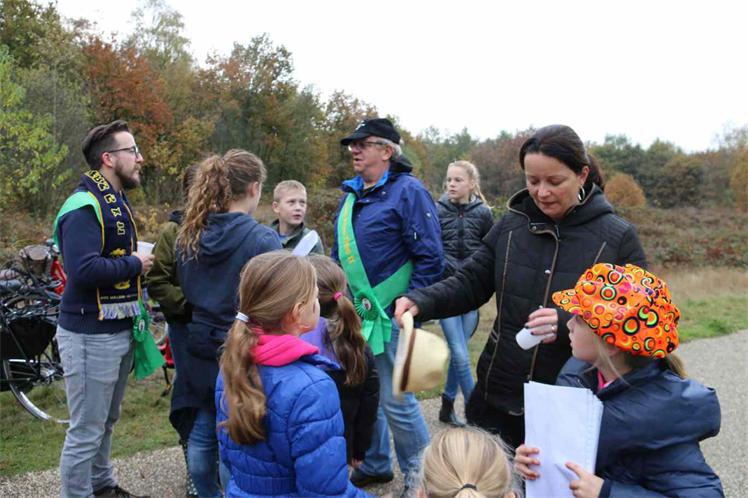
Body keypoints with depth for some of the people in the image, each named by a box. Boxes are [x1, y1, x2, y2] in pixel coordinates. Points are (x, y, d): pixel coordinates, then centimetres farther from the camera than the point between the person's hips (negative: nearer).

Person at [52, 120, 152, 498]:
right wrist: (134, 263, -18)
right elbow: (84, 269, -31)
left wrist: (137, 268, 3)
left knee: (105, 423, 23)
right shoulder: (85, 206, -18)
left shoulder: (116, 202, 14)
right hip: (90, 337, -10)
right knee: (86, 431, 2)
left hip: (118, 331, 10)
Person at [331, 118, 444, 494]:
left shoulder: (408, 191, -10)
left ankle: (419, 473, 24)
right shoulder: (350, 194, 12)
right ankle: (375, 464, 38)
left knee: (396, 401, 1)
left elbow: (430, 258, -14)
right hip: (353, 313, 8)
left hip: (389, 315, -7)